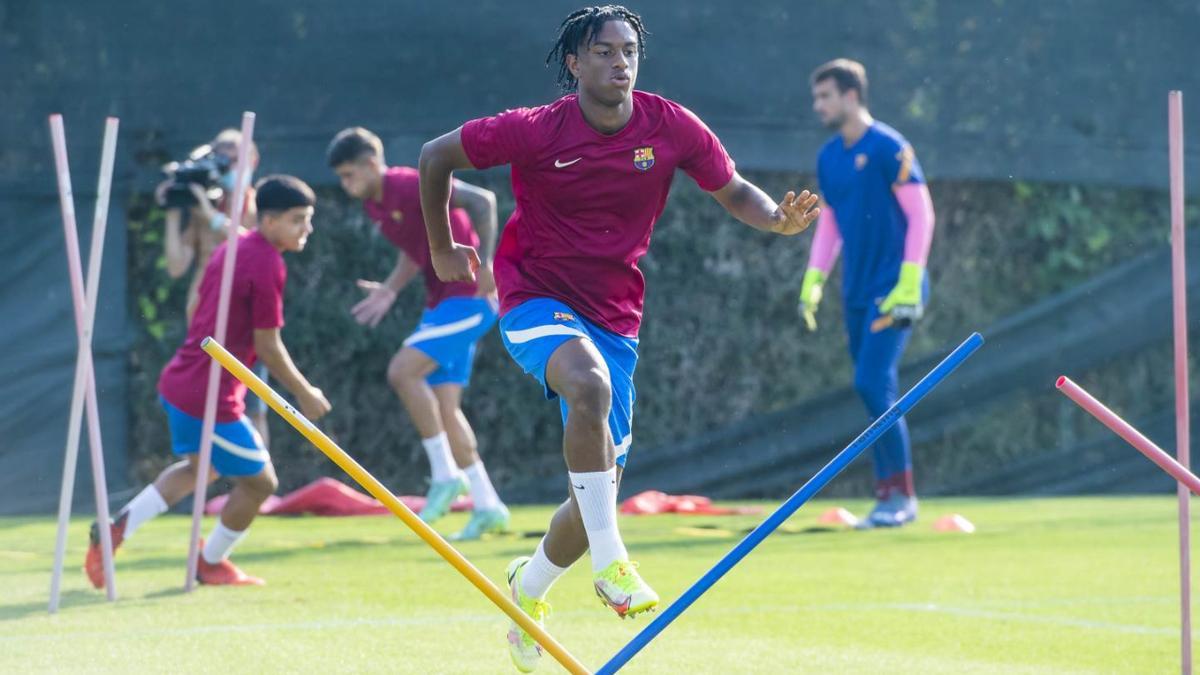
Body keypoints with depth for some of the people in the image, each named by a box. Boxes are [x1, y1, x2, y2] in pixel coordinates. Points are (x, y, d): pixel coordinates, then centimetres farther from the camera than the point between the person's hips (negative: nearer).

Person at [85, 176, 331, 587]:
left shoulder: (232, 247, 10)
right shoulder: (268, 266, -18)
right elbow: (268, 347, -16)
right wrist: (305, 395, -3)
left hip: (178, 383, 10)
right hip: (213, 399, -10)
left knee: (202, 467, 30)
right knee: (259, 482, 8)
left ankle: (116, 529, 18)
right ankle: (211, 563, 26)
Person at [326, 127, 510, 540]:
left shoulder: (411, 185, -18)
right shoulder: (373, 204, 10)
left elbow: (482, 200, -25)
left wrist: (483, 265, -30)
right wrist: (390, 289, 8)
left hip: (470, 297, -10)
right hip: (441, 301, 10)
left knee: (402, 371, -21)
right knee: (444, 406, 5)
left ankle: (446, 474, -12)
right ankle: (488, 507, 11)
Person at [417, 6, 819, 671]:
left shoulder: (671, 128, -8)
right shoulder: (535, 131, -14)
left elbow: (733, 191, 4)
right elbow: (436, 156, -2)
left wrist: (778, 217, -18)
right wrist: (442, 250, 5)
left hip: (614, 317, 4)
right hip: (535, 302, -4)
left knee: (600, 491, 4)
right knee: (590, 383, -38)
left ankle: (529, 588, 35)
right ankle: (609, 563, -32)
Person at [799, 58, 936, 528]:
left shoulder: (888, 148, -10)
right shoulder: (829, 157, 12)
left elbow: (921, 215, -12)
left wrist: (909, 284, -18)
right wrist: (813, 280, 9)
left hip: (892, 291, -7)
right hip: (857, 292, 7)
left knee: (873, 384, -15)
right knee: (874, 391, 6)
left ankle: (901, 495, -7)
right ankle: (889, 496, 11)